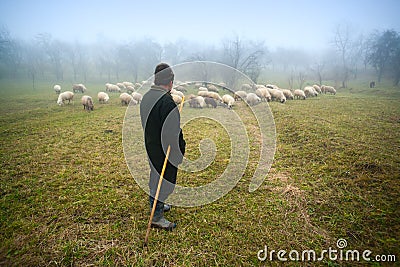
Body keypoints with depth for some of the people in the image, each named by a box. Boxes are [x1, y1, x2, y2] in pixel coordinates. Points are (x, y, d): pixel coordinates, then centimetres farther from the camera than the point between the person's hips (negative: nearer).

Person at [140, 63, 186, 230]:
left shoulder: (146, 97, 5)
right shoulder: (167, 102, -25)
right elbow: (173, 132, -25)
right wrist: (181, 150, -14)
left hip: (150, 146, 9)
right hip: (164, 151, -9)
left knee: (155, 176, 24)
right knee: (164, 180, 4)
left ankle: (156, 205, 43)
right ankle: (156, 217, 16)